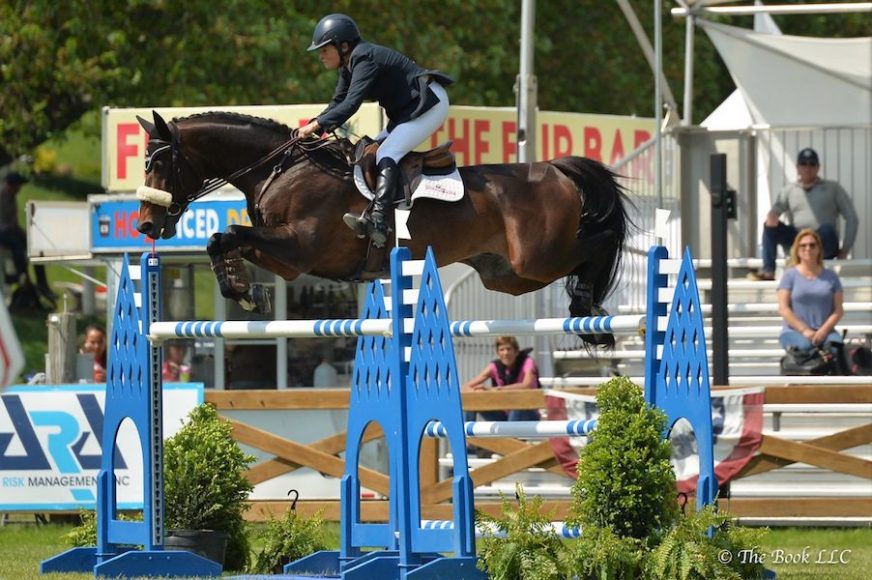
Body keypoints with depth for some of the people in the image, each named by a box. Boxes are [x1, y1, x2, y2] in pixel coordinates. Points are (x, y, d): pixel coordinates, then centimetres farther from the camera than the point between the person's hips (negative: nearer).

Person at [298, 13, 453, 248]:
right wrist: (311, 128, -5)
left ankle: (377, 221, -37)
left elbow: (351, 104, -30)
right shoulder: (350, 67, 11)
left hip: (430, 104, -11)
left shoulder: (364, 59, -20)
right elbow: (337, 104, 10)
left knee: (386, 155, -22)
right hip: (406, 111, 11)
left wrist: (317, 124, -33)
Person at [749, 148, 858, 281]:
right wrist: (771, 215, -21)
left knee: (826, 228, -34)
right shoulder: (789, 191, 17)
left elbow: (852, 219, 6)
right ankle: (768, 271, -28)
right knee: (769, 226, -18)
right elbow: (774, 212, 6)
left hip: (824, 245, -2)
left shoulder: (833, 189, 10)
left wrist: (845, 249, -4)